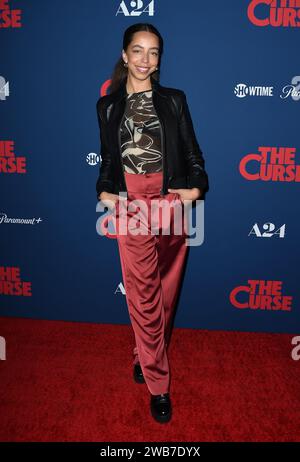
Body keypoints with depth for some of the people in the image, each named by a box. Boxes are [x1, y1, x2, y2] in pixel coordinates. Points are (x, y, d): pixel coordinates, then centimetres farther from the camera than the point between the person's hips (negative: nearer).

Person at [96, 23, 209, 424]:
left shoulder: (174, 100, 10)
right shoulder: (108, 105, 11)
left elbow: (192, 151, 8)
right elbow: (108, 158, 13)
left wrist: (196, 187, -9)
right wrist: (105, 193, -5)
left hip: (172, 201, 1)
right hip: (131, 205, 0)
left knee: (165, 290, 9)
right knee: (143, 294, 1)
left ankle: (146, 355, 34)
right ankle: (158, 384, 17)